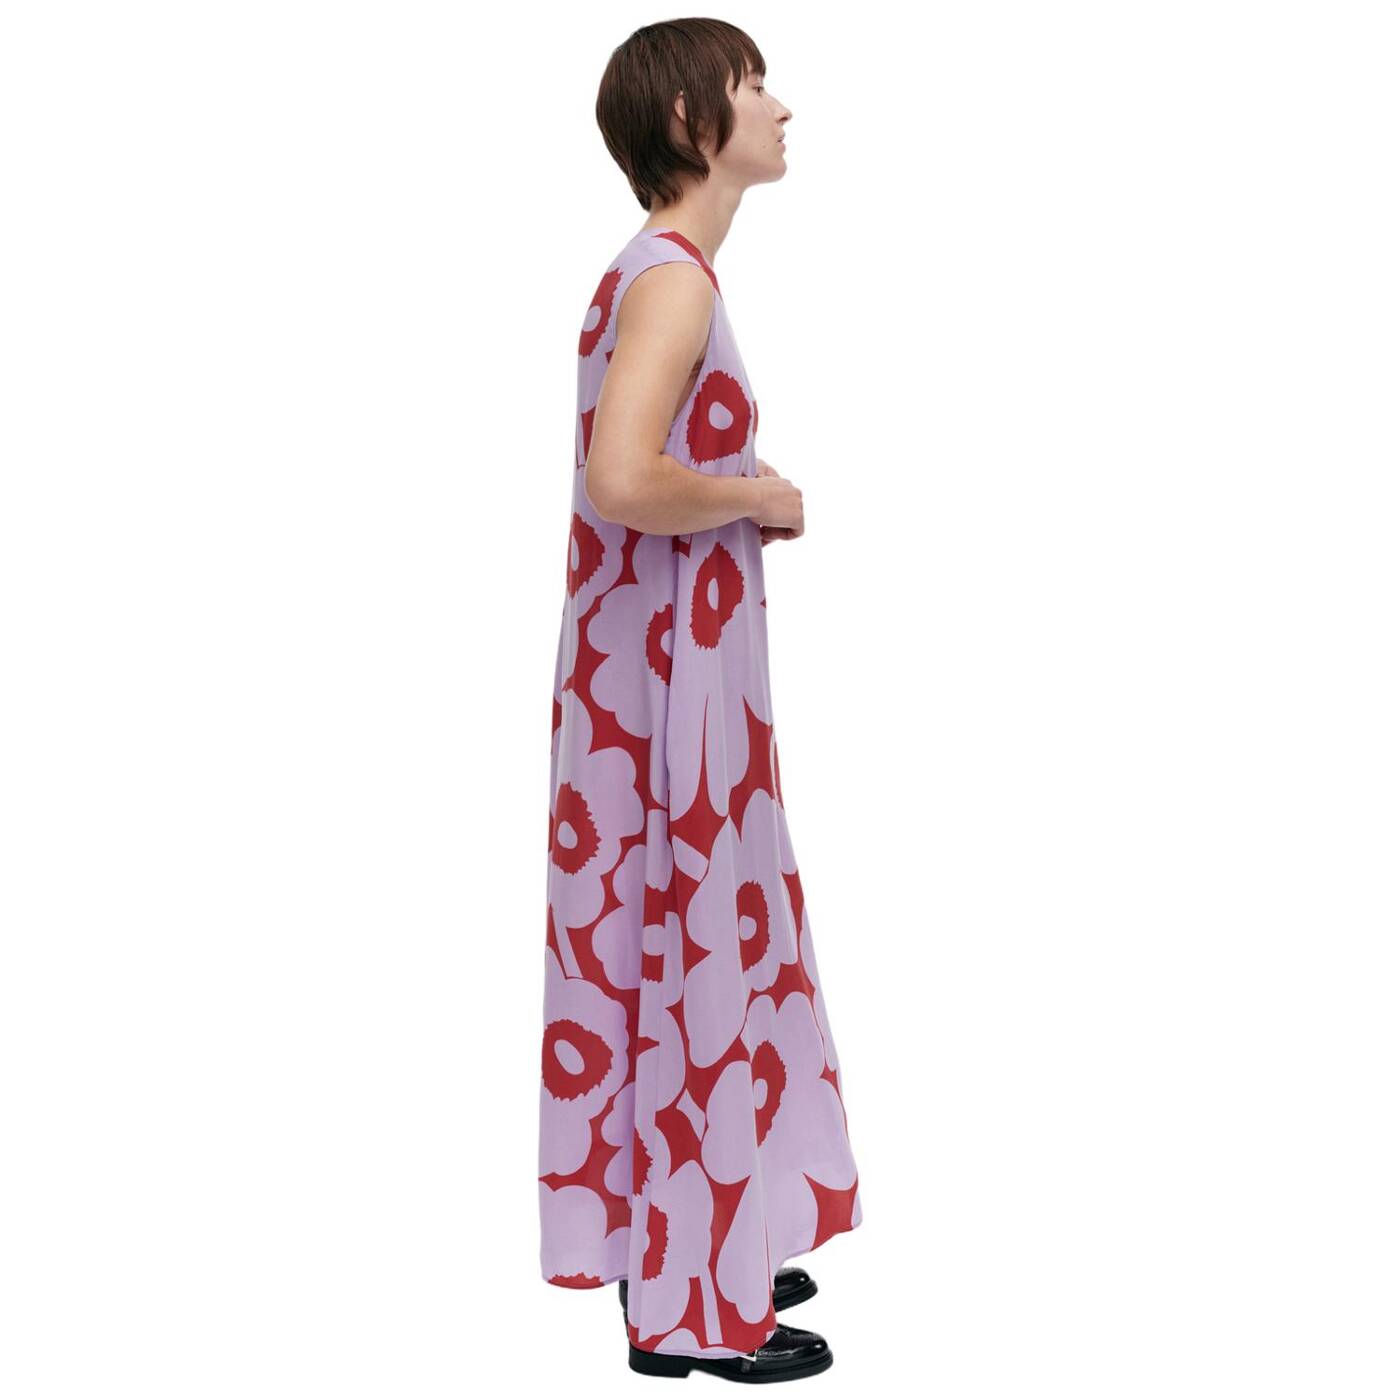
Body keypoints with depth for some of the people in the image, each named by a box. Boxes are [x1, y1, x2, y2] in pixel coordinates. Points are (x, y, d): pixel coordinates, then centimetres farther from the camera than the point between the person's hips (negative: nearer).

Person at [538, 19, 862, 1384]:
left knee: (696, 949, 17)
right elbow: (622, 479, -32)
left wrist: (744, 499, 9)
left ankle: (710, 1252, 32)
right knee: (692, 958, -1)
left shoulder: (656, 271, 14)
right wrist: (758, 495, -16)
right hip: (669, 669, -10)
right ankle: (693, 1309, 13)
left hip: (670, 660, 10)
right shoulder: (673, 276, -17)